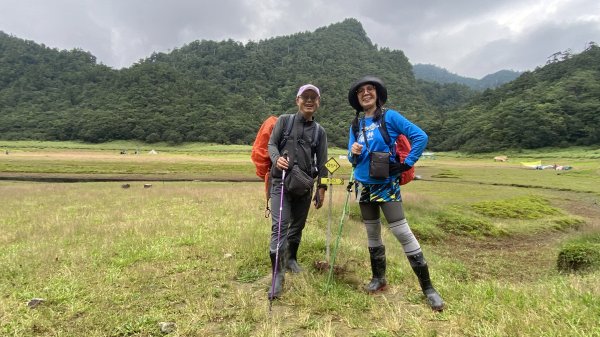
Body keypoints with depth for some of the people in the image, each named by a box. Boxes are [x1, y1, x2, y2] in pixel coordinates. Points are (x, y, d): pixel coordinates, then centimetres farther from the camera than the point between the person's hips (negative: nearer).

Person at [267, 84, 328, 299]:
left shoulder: (319, 131, 11)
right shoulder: (284, 121, 6)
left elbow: (322, 162, 10)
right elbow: (271, 144, 2)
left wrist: (322, 187, 4)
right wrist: (276, 159, -20)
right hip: (281, 181, -3)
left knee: (298, 225, 14)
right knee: (280, 226, -11)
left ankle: (291, 259, 36)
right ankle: (277, 275, -6)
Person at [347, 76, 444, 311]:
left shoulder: (390, 117, -5)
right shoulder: (356, 125, 9)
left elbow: (420, 137, -10)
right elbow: (352, 159, 10)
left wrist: (406, 164, -13)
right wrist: (353, 153, -13)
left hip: (387, 184, -5)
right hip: (364, 184, 6)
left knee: (402, 232, -9)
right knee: (372, 233, 13)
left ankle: (427, 287, 2)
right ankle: (378, 278, 29)